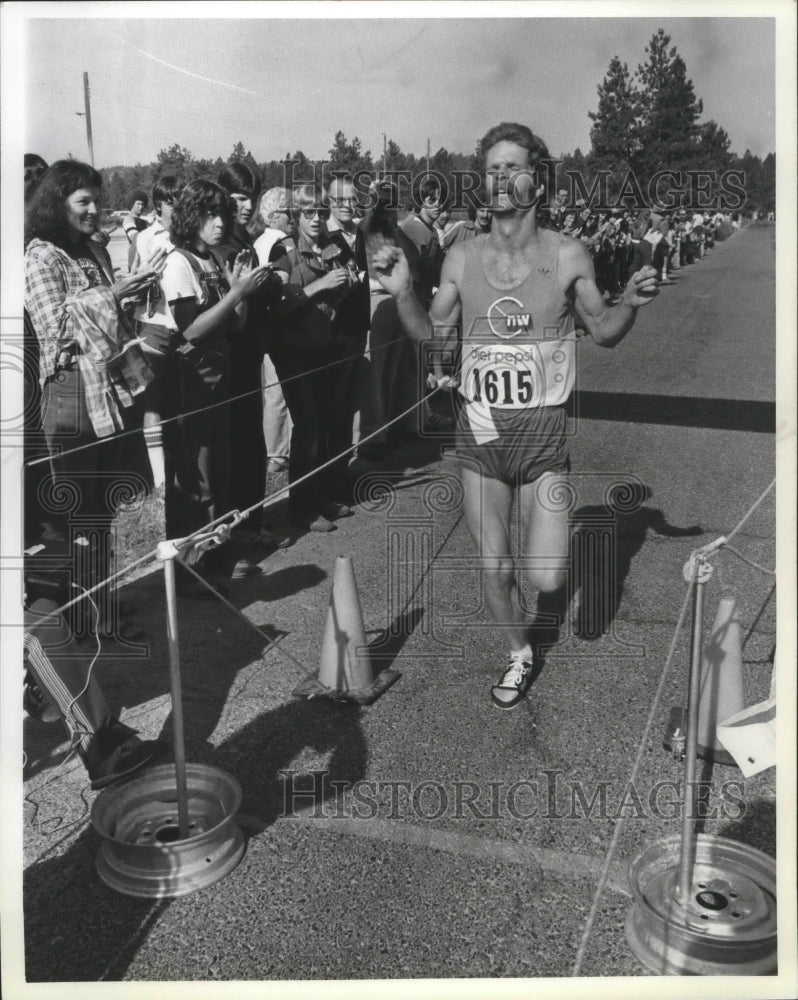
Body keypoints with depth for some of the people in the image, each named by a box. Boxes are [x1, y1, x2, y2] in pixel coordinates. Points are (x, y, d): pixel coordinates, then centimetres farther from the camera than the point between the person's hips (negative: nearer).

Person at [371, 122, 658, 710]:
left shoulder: (568, 257, -4)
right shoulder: (462, 259, 2)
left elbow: (603, 332, 6)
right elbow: (432, 333, 11)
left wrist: (632, 304, -14)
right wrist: (402, 292, -5)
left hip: (544, 431, -2)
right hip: (479, 431, 3)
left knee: (546, 578, -8)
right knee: (494, 568, 11)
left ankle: (560, 555, 30)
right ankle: (521, 654, 37)